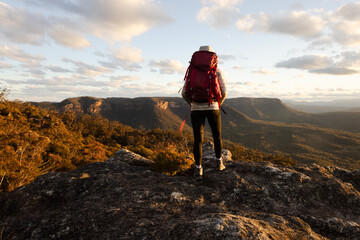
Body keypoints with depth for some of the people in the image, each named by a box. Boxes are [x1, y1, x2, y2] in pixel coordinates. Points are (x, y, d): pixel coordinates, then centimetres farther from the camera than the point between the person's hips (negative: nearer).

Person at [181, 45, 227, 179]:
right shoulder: (216, 71, 0)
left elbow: (184, 93, 0)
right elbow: (224, 92, -4)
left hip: (196, 110, 0)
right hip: (213, 109, 0)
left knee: (198, 140, 4)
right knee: (217, 136, 20)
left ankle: (198, 170, 1)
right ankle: (219, 162, 31)